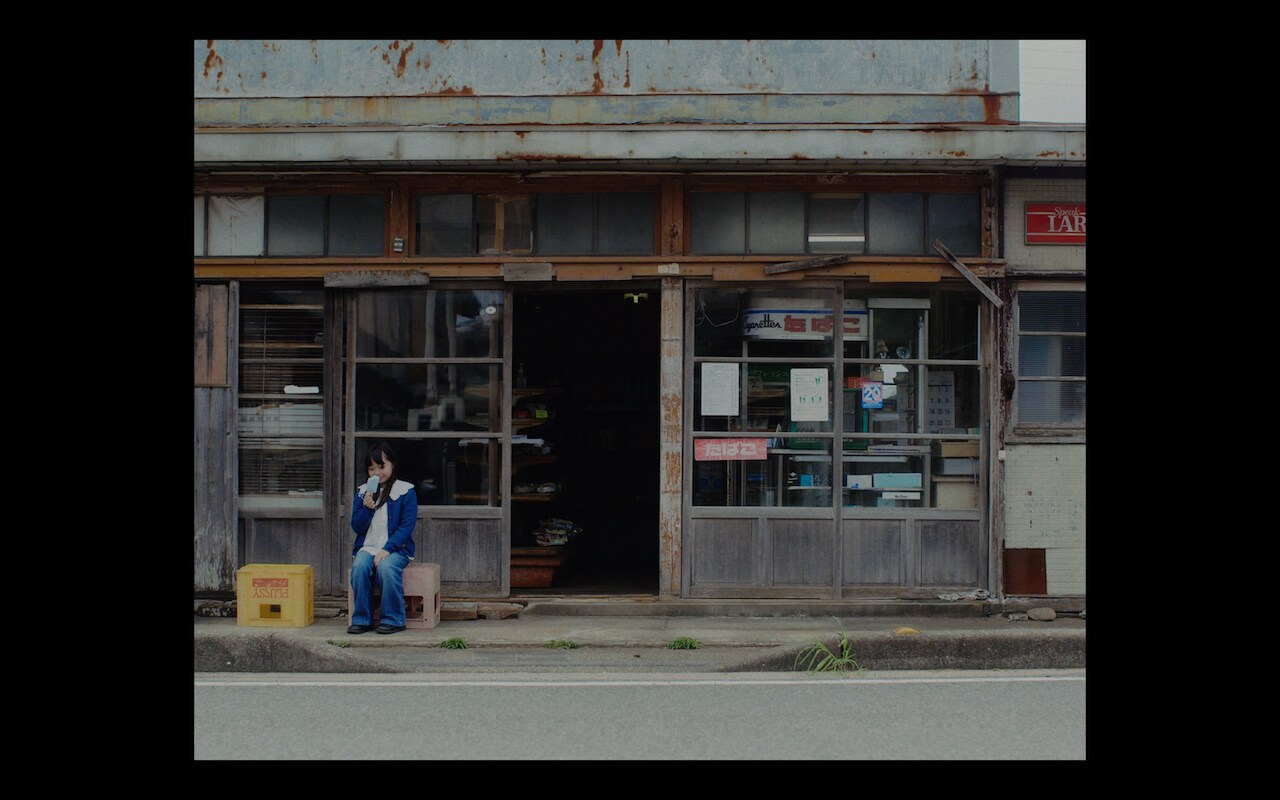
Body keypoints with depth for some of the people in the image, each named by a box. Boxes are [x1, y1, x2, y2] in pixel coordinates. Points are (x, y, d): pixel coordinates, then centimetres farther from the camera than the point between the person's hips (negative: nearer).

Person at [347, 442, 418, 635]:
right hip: (367, 546, 3)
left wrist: (387, 549, -18)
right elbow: (356, 526, 7)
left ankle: (393, 619, -23)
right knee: (360, 566, -30)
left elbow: (407, 526, -7)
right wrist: (367, 508, -12)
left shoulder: (405, 492, 0)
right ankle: (362, 619, -19)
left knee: (386, 567, -35)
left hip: (395, 548, -3)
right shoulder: (362, 492, 12)